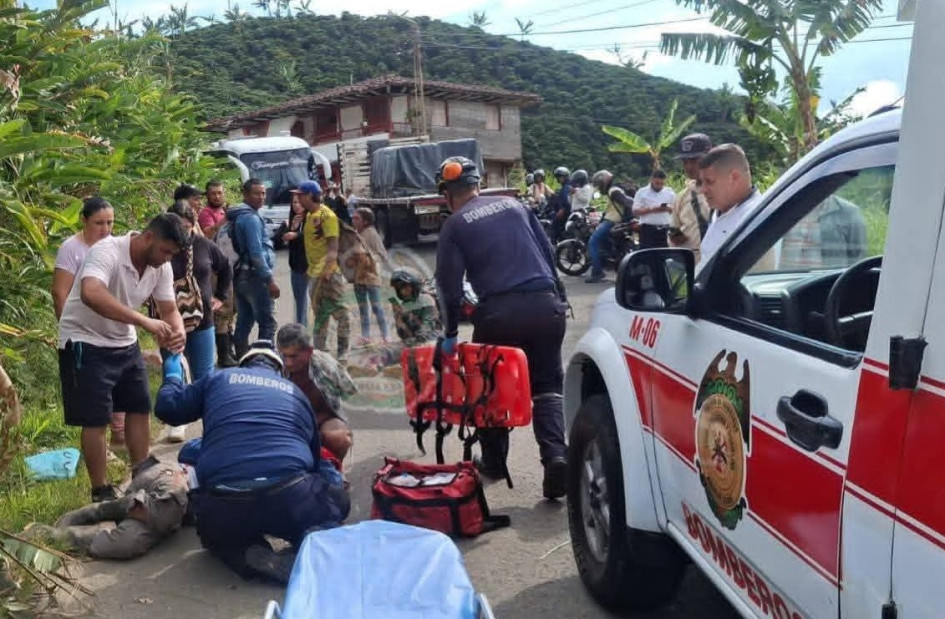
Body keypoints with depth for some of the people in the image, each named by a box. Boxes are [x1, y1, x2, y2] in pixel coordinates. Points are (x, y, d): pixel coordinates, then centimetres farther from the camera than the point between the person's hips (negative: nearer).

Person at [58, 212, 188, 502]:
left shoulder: (161, 267, -7)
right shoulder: (107, 251, -28)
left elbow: (169, 309, -2)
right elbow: (91, 294, -47)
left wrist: (178, 331, -26)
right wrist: (146, 321, -52)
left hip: (124, 342, 7)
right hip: (86, 343, -7)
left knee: (140, 409, 10)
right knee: (95, 419, -4)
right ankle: (101, 492, 9)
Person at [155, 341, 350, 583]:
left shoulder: (219, 379, 19)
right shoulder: (294, 391, 22)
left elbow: (167, 409, 28)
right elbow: (315, 454, 27)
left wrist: (172, 378, 48)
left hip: (225, 509, 1)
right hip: (289, 497, 0)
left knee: (213, 533, 36)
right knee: (337, 498, 30)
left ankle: (252, 555, 2)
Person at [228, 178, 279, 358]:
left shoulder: (238, 216, 15)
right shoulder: (251, 218, -15)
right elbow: (256, 252, -21)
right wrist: (270, 279, -21)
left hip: (241, 276, 10)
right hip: (254, 276, -10)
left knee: (244, 322, 12)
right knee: (267, 323, -7)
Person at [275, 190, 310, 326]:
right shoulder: (288, 222, 10)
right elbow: (276, 237, 0)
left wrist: (296, 235, -29)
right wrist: (291, 228, -12)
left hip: (311, 266, -6)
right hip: (296, 267, 6)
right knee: (299, 301, 13)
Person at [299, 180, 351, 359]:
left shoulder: (327, 215, -13)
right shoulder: (310, 215, 14)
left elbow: (333, 246, -20)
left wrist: (326, 269, -31)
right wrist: (310, 268, 17)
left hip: (328, 272, -10)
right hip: (314, 272, 10)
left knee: (339, 311, -4)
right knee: (319, 313, 16)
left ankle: (343, 351, 1)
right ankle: (320, 349, 25)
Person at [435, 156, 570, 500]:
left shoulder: (454, 225, 4)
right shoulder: (514, 205, 15)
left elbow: (449, 284, -1)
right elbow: (548, 252, 17)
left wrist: (450, 334, 9)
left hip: (498, 312, -3)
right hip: (545, 305, 3)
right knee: (547, 386, 11)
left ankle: (494, 461, 27)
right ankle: (556, 456, -8)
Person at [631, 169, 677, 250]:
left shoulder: (670, 193, 10)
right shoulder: (641, 192, 0)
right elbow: (635, 212, -4)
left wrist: (668, 209, -10)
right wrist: (651, 209, -16)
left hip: (666, 230, 3)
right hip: (648, 230, -3)